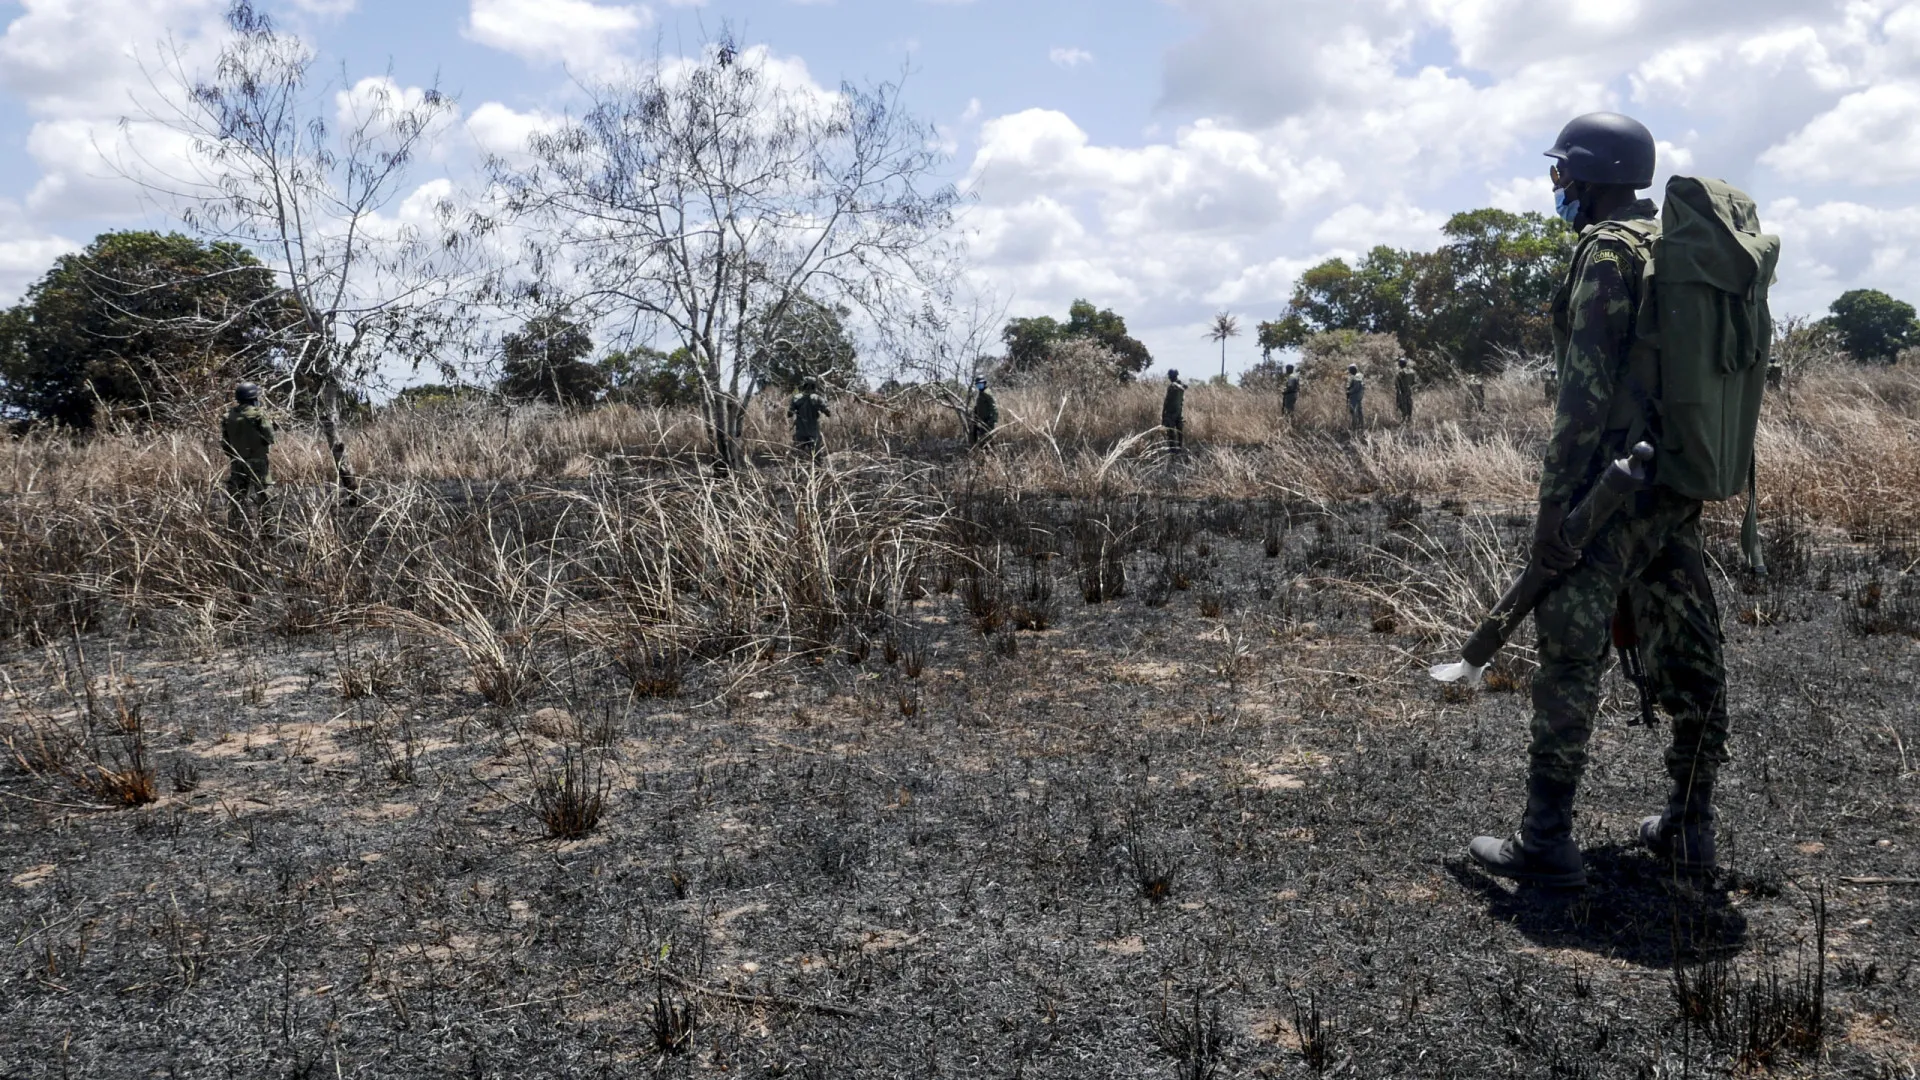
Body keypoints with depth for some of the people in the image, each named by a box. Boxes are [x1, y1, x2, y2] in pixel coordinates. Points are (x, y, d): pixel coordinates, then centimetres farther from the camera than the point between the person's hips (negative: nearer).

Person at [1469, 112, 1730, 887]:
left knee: (1571, 657, -5)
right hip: (1679, 486, 9)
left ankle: (1545, 842, 0)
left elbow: (1586, 388, -19)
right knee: (1686, 655, 11)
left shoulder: (1608, 252, -12)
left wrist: (1554, 503, -19)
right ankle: (1689, 828, 21)